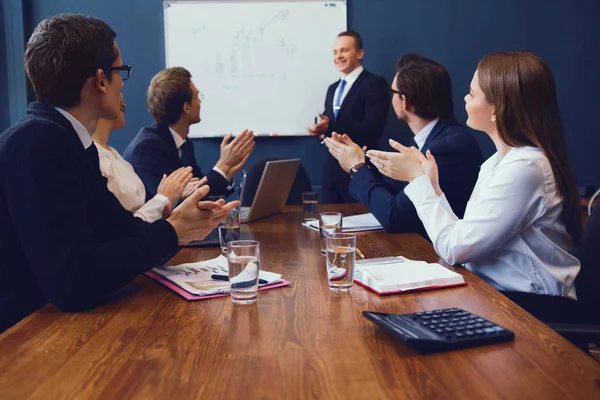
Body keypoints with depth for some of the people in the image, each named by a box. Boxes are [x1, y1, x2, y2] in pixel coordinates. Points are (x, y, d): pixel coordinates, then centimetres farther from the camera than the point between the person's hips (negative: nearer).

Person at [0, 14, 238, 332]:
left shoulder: (66, 138, 5)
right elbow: (70, 280, -29)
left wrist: (181, 224, -11)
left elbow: (115, 224, 6)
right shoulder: (35, 143, -22)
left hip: (57, 316, 7)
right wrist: (171, 232, -17)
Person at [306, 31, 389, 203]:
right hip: (332, 171, 7)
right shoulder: (333, 88, 18)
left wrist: (330, 128, -23)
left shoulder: (374, 84, -6)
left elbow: (372, 129, -17)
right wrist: (320, 130, -6)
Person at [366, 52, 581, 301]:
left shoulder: (524, 168, -22)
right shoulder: (500, 161, 7)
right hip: (494, 290, 8)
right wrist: (431, 186, 1)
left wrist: (417, 178, -12)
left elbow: (454, 249, -20)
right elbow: (465, 237, 2)